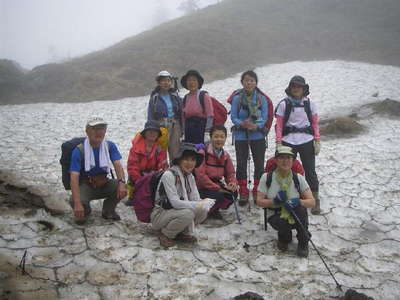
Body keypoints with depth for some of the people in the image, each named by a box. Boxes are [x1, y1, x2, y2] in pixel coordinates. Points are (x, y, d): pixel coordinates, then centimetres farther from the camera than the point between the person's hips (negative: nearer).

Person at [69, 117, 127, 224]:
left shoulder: (110, 146, -4)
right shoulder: (79, 151, -17)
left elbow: (117, 165, -16)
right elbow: (74, 177, -24)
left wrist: (121, 182, -39)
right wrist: (77, 203, -36)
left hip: (104, 184, 3)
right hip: (85, 185, -3)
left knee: (123, 189, -25)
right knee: (75, 202, -33)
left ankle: (108, 210, 5)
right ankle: (85, 210, 7)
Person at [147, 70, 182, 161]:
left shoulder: (175, 95, 11)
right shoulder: (154, 97, 2)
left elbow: (181, 113, 12)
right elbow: (150, 116, 1)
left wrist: (181, 128, 6)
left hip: (175, 126, 3)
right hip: (161, 126, -3)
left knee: (175, 152, 4)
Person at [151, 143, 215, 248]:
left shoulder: (190, 176, 2)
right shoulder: (169, 175, -22)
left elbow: (196, 199, -3)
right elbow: (175, 202, -28)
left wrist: (204, 203, -25)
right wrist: (198, 205, -30)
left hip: (175, 212, 7)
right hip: (159, 214, -6)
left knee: (203, 211, -17)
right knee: (187, 214, -33)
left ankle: (184, 233, 5)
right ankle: (165, 234, -6)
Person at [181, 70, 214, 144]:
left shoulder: (204, 95, -1)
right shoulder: (185, 98, 14)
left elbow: (210, 115, -6)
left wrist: (207, 131, -13)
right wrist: (183, 131, 11)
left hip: (201, 126, -5)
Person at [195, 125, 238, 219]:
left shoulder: (225, 156, 8)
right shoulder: (203, 153, -13)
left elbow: (230, 173, 10)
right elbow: (200, 175, -20)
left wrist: (233, 183, -15)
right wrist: (217, 188, -25)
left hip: (217, 185, 6)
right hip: (202, 188, -6)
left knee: (233, 193, -19)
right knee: (218, 196, -32)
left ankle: (214, 210, 7)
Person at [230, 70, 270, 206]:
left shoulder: (262, 98, -1)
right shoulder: (237, 98, -2)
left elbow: (264, 117, -4)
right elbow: (233, 117, -4)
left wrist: (256, 126, -22)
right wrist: (243, 124, -24)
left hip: (258, 135, 0)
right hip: (241, 135, 0)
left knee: (259, 164, 4)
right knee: (241, 164, 3)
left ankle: (258, 192, 19)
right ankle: (243, 193, 14)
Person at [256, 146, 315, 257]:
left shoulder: (298, 178, -7)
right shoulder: (267, 177, -9)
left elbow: (312, 202, -10)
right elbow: (259, 201, -7)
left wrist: (298, 202, -31)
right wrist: (274, 201, -25)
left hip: (296, 214, 1)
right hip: (275, 214, -1)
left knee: (300, 207, -32)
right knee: (282, 223, -35)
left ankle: (303, 242, -7)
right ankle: (284, 238, 5)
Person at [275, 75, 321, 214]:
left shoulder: (310, 104, 4)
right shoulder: (284, 104, -1)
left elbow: (315, 124, 8)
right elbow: (279, 125, 0)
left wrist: (317, 142, 2)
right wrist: (279, 143, -5)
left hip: (307, 142, 1)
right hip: (288, 142, 0)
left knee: (310, 171, 4)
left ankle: (315, 201, 15)